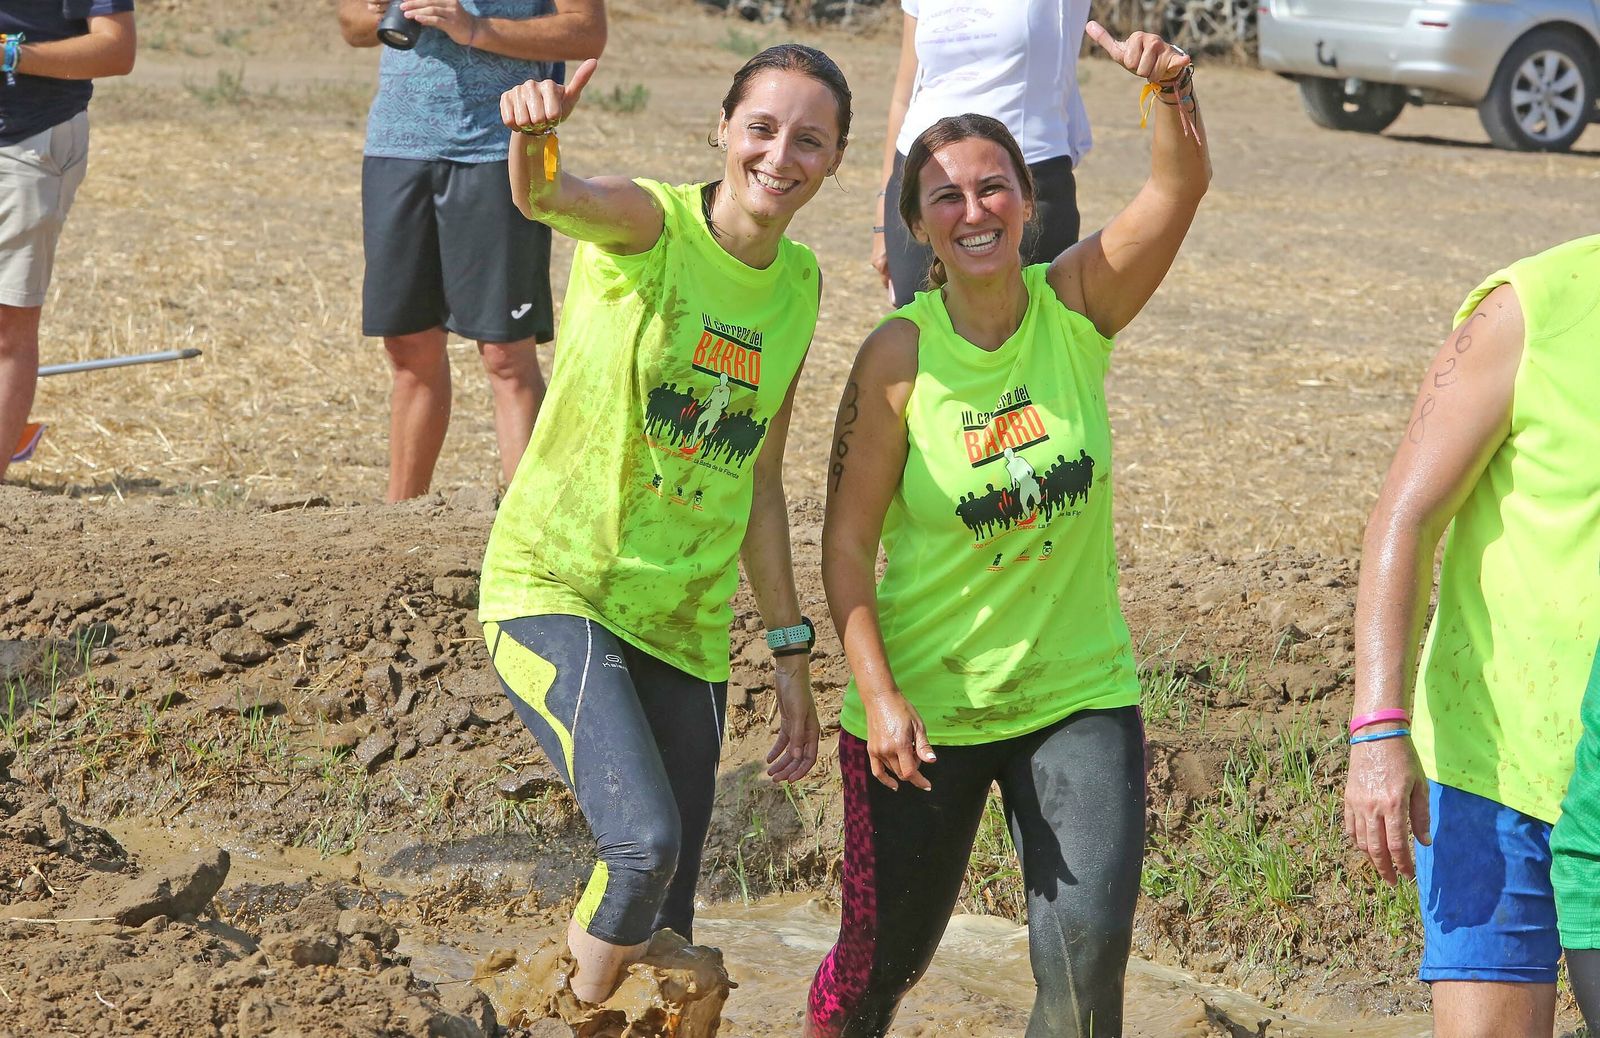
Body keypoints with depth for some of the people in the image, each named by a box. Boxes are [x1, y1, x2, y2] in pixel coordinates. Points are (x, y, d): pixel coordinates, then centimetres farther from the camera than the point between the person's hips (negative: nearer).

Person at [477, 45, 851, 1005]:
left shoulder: (798, 284, 7)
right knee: (646, 841, -27)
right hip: (558, 590, -6)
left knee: (667, 915, 7)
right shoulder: (650, 225, -11)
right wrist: (536, 133, -59)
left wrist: (792, 651, 16)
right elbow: (547, 197, -36)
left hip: (686, 625, 6)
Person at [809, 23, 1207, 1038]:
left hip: (1079, 696, 1)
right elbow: (849, 537, -8)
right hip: (923, 706, -1)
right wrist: (877, 694, -17)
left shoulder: (1078, 308, -6)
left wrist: (1172, 88, -41)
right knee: (882, 956, 8)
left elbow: (1182, 186, -21)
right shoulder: (900, 356, -12)